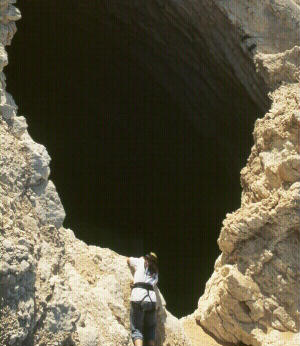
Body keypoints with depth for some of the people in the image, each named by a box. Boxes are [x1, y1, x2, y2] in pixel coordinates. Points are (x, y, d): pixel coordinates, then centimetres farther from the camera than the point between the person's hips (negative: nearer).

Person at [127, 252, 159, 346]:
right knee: (150, 329, 17)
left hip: (138, 297, -3)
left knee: (136, 329, -3)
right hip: (152, 299, 3)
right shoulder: (155, 272, 25)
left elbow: (128, 259, 32)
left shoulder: (141, 262, 17)